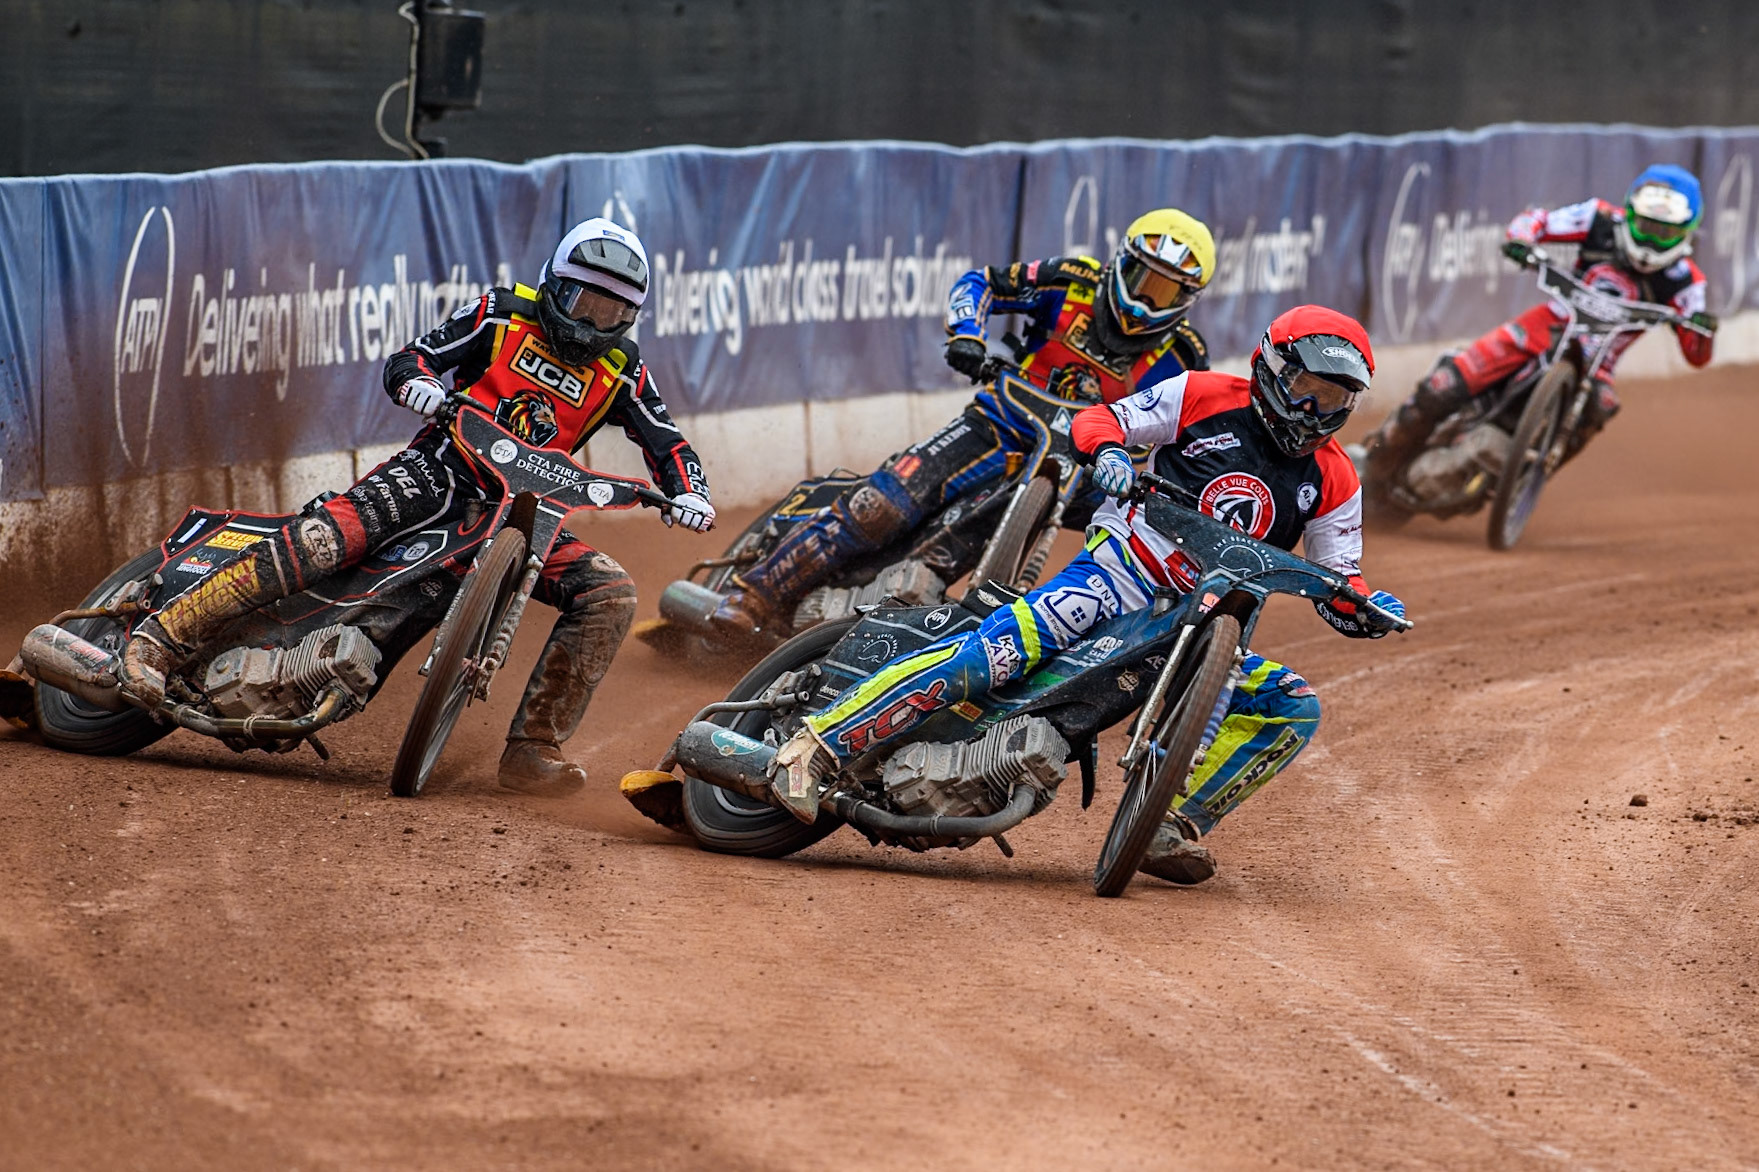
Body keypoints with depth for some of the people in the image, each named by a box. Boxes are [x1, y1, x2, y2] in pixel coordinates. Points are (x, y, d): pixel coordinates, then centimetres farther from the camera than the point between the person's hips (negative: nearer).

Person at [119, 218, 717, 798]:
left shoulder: (621, 371, 11)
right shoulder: (504, 314, 4)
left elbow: (667, 443, 15)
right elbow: (407, 359, 4)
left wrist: (689, 494, -7)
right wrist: (417, 382, -21)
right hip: (443, 467, -4)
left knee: (611, 594, -16)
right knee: (326, 533, -30)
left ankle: (532, 749, -13)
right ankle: (162, 637, -31)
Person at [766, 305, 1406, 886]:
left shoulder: (1333, 479, 11)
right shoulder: (1206, 396, 1)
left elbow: (1336, 576, 15)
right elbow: (1099, 418, 2)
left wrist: (1364, 604, -8)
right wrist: (1108, 453, -21)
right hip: (1122, 570, -5)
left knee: (1295, 709, -13)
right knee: (1000, 648, -28)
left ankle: (1176, 826, -14)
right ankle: (817, 744, -30)